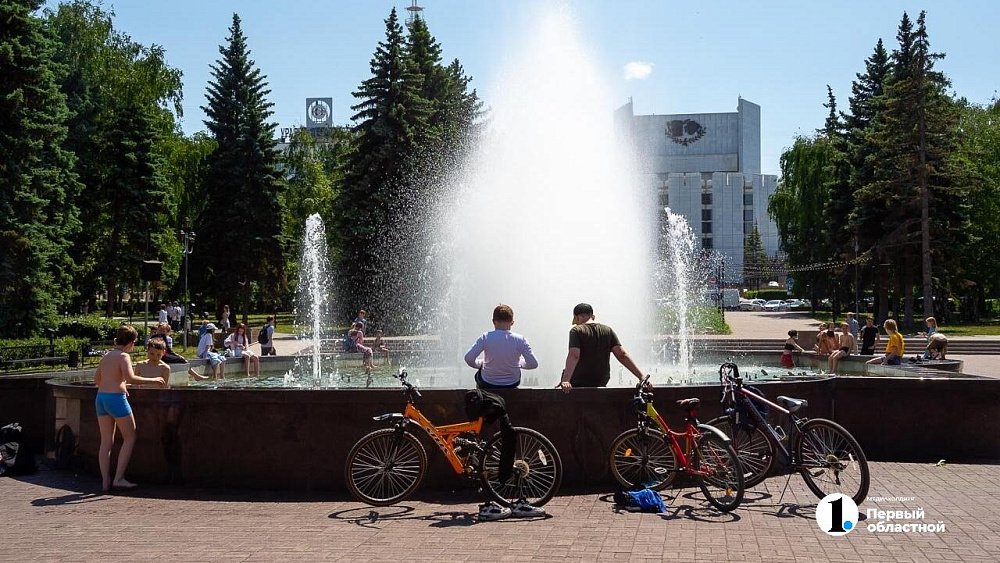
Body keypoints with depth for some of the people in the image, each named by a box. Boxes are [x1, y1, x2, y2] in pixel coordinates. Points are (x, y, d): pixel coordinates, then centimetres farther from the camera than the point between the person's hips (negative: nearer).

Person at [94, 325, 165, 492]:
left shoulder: (106, 356, 14)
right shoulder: (123, 356, -9)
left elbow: (97, 380, 21)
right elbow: (130, 378, -23)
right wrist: (152, 380, -14)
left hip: (101, 398, 8)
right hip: (116, 398, -8)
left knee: (106, 441, 10)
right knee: (130, 437, 4)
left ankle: (105, 482, 10)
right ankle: (119, 478, 1)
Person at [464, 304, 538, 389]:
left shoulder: (485, 338, -19)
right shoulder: (520, 340, -17)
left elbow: (469, 358, -23)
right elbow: (533, 364, -17)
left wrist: (480, 363, -1)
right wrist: (519, 363, 3)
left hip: (488, 384, -1)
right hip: (512, 384, 1)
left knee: (478, 373, 36)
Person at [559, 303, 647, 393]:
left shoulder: (576, 331, -7)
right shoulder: (608, 331, 7)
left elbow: (573, 356, -23)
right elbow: (622, 355, -2)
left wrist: (565, 381, -34)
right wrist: (641, 377, -3)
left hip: (577, 384, -4)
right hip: (600, 384, 5)